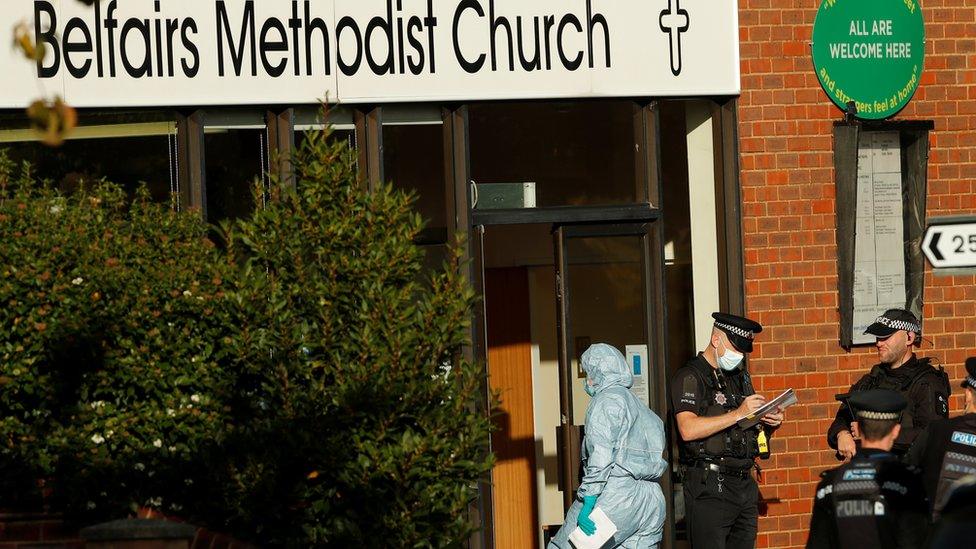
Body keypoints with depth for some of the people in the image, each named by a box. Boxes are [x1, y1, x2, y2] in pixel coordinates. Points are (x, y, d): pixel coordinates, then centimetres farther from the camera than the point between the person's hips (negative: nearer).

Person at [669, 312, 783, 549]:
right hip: (709, 486, -8)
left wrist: (771, 421, 5)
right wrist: (738, 414, -21)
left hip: (745, 483, 8)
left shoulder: (740, 377, 20)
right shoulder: (690, 377, -5)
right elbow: (688, 429, -20)